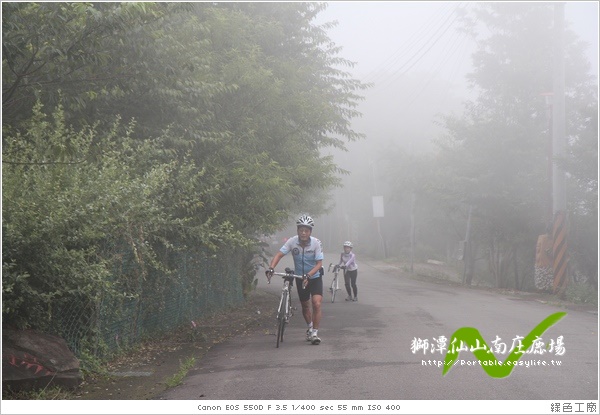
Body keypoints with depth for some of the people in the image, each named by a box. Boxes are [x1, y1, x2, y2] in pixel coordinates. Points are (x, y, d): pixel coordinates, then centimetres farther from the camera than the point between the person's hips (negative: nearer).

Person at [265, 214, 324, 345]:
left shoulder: (316, 243, -21)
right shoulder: (292, 242, -17)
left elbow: (319, 263, -23)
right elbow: (279, 254, -22)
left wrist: (308, 275, -38)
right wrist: (271, 268, -39)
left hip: (314, 277, -2)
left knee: (316, 304, -18)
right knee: (305, 306, 15)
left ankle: (315, 333, -8)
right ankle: (310, 328, 40)